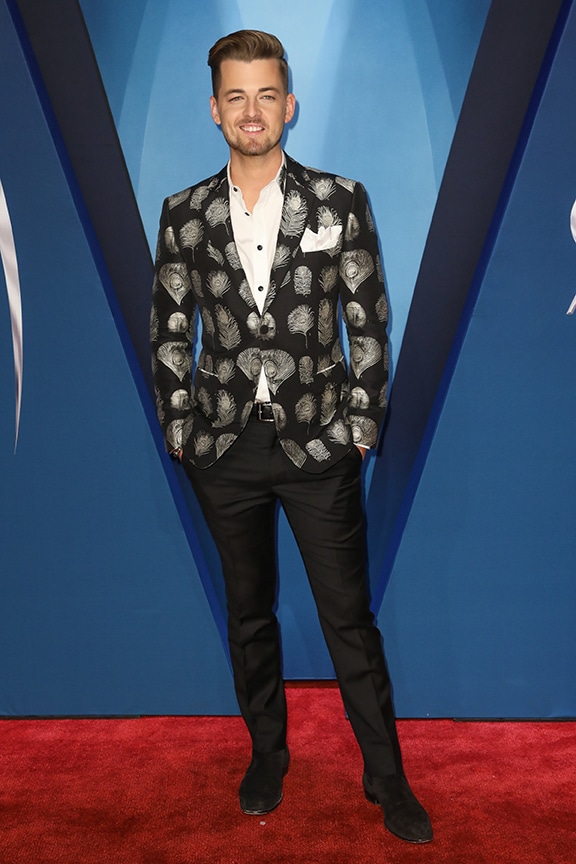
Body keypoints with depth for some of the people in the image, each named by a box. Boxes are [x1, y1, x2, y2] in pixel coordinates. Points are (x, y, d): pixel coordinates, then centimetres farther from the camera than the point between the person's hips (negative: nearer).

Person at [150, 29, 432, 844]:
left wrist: (361, 424, -5)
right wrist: (180, 430, 3)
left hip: (318, 446, -2)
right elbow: (170, 331, 8)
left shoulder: (340, 200, 0)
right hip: (224, 450, 3)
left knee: (350, 618, 5)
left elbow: (368, 322, 0)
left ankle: (387, 777, 24)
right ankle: (267, 755, 36)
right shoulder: (185, 213, 5)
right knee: (249, 614, 15)